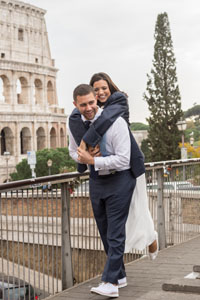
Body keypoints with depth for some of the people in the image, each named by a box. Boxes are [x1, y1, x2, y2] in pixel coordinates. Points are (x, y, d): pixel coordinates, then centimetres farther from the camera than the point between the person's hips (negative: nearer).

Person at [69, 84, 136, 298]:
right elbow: (74, 151, 16)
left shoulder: (115, 122, -20)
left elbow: (123, 159, -22)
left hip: (119, 179, -6)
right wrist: (82, 158, -8)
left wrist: (93, 161, -24)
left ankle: (110, 283, -8)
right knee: (105, 232, 12)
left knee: (115, 232, -8)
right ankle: (120, 276, 25)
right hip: (96, 180, 6)